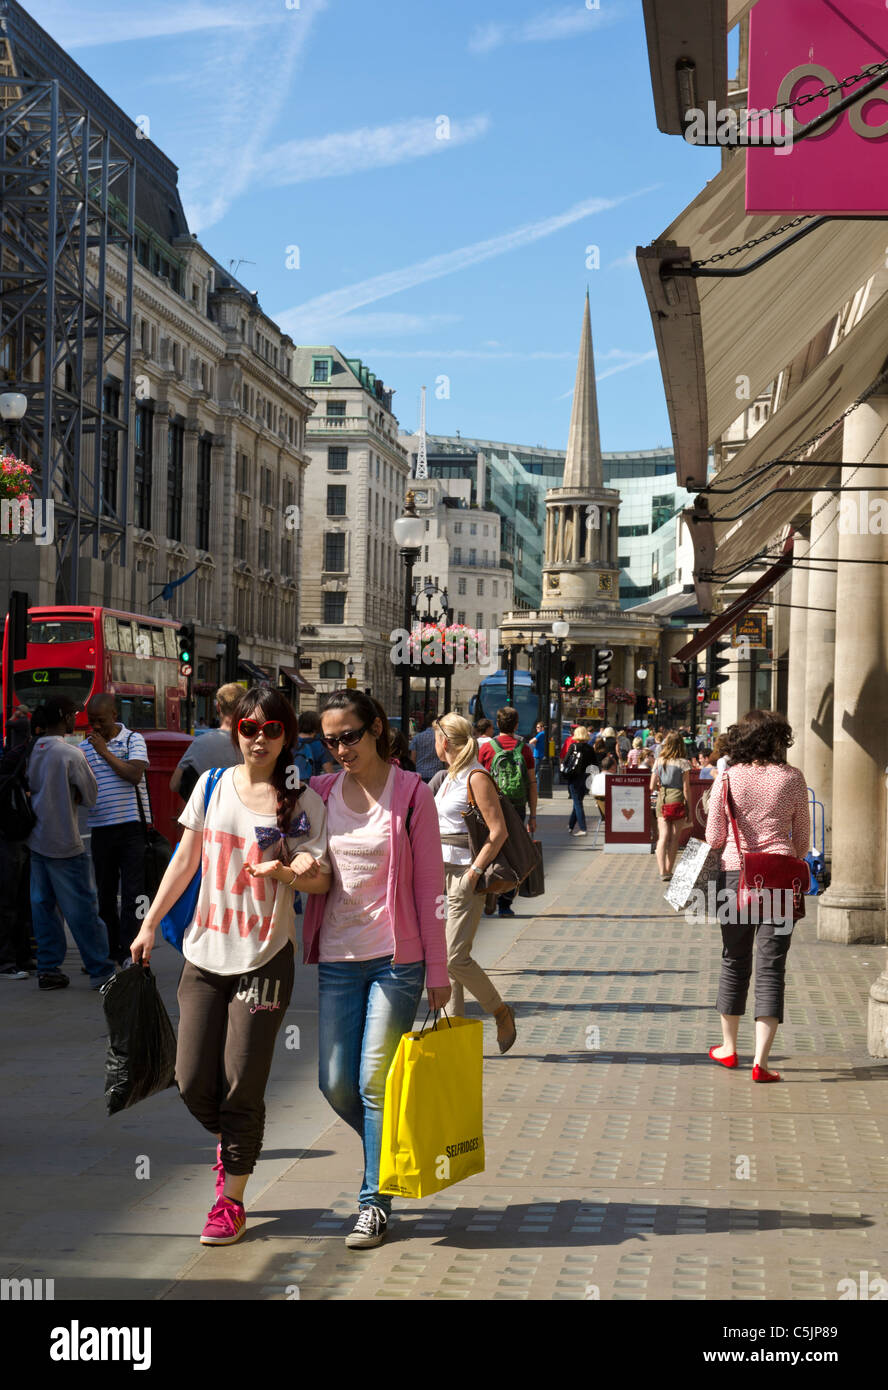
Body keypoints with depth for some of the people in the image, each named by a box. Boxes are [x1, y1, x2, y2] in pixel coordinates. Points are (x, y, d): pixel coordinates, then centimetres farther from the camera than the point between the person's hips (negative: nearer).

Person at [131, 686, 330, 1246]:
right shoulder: (213, 785, 5)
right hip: (206, 953, 3)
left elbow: (321, 881, -6)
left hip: (265, 958, -3)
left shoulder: (302, 800, -4)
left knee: (241, 1088, -2)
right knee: (192, 1082, 3)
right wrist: (150, 923, 12)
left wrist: (283, 870, -27)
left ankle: (231, 1201, 14)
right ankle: (230, 1145, 35)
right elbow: (186, 860, 13)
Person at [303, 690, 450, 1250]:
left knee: (375, 1082, -4)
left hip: (396, 957, -4)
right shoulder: (321, 793, 6)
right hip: (338, 957, 4)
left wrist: (437, 971, -6)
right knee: (336, 1084, 5)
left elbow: (430, 886, -5)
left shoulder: (412, 794, -5)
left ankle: (376, 1202, 10)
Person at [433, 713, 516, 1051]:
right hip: (446, 871, 9)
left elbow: (499, 833, -17)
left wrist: (473, 873, -19)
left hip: (467, 874, -9)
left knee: (455, 957, -10)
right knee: (449, 957, 7)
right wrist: (437, 869, 16)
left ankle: (501, 1012, 10)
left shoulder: (476, 778, -12)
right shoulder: (449, 776, 14)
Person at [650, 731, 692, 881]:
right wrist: (689, 808, 1)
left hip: (662, 801, 2)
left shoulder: (659, 762, 3)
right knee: (674, 836, 8)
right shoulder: (683, 763, -6)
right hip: (677, 801, -2)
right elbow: (686, 788, -6)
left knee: (663, 836, -1)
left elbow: (652, 786, 4)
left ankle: (662, 870, -13)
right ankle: (668, 870, 12)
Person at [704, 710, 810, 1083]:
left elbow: (714, 837, -3)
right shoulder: (792, 778, -1)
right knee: (771, 968, 1)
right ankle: (760, 1060, -4)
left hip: (735, 874, 0)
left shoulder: (727, 778, -3)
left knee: (735, 963, 15)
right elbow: (803, 836, 6)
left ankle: (729, 1047, 27)